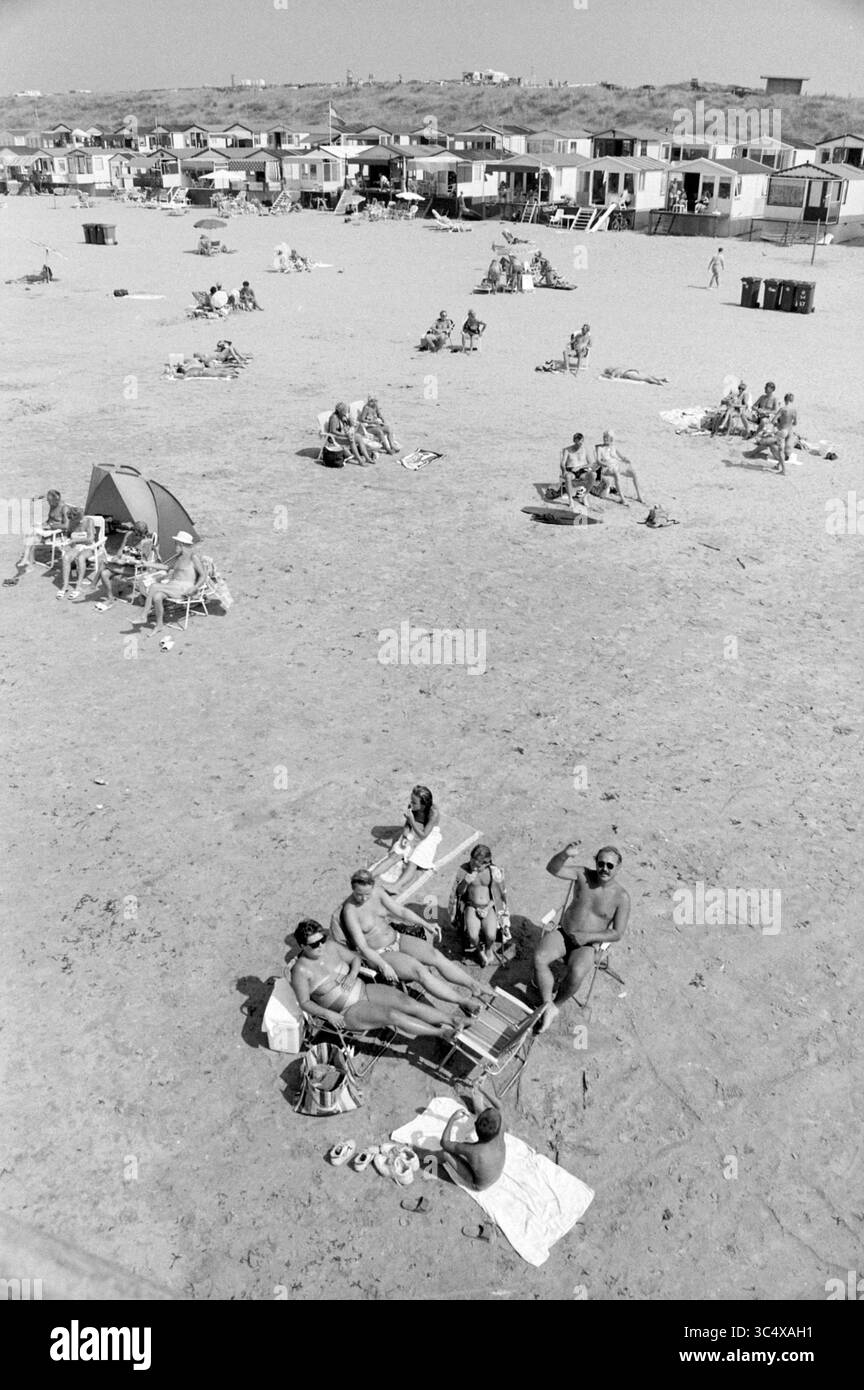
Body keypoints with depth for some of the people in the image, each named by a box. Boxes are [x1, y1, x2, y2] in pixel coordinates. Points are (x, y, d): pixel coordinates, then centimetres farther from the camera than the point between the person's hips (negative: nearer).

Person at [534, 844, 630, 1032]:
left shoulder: (621, 897, -10)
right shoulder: (583, 875, -5)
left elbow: (617, 934, -7)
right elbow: (552, 868, -18)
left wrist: (588, 937, -18)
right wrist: (565, 854, -39)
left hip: (588, 946, -2)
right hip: (562, 934, 2)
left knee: (576, 972, -33)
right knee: (539, 958, -27)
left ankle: (556, 1004, -5)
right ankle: (547, 1006, -13)